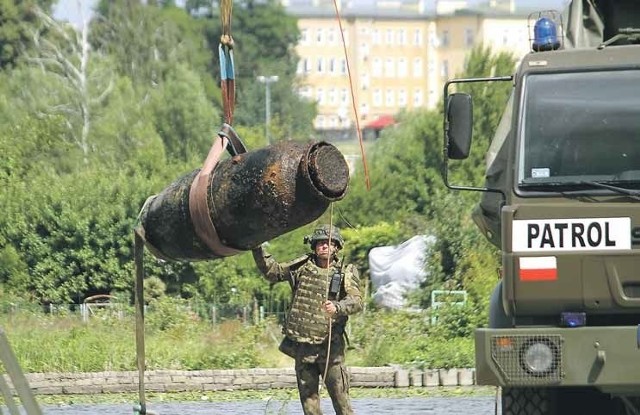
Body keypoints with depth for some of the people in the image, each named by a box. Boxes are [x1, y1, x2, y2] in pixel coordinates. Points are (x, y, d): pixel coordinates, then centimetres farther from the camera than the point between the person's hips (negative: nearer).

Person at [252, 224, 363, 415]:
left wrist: (337, 308, -35)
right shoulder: (302, 266, 8)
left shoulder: (345, 273, -1)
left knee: (340, 394, -6)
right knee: (308, 395, 6)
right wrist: (258, 250, 2)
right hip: (302, 344, 3)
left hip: (329, 345, -3)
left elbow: (356, 301, -15)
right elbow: (272, 271, 15)